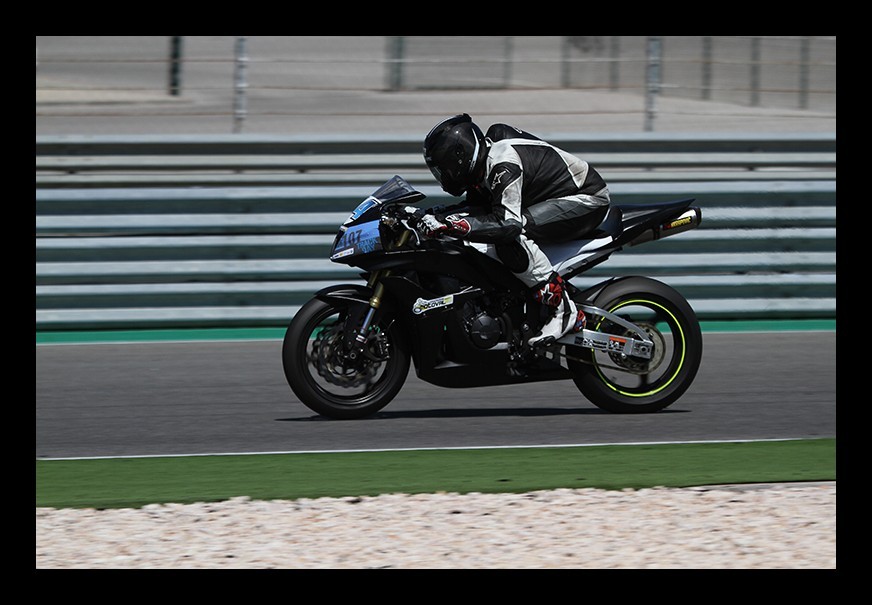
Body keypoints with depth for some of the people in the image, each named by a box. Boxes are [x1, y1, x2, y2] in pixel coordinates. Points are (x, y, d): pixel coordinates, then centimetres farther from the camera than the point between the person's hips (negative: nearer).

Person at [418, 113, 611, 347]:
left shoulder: (503, 165, -27)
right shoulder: (485, 162, 4)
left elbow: (508, 223, -37)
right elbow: (476, 207, 14)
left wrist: (450, 225, -40)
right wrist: (436, 216, -4)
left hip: (588, 200, -11)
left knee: (509, 235, -27)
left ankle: (561, 310, -24)